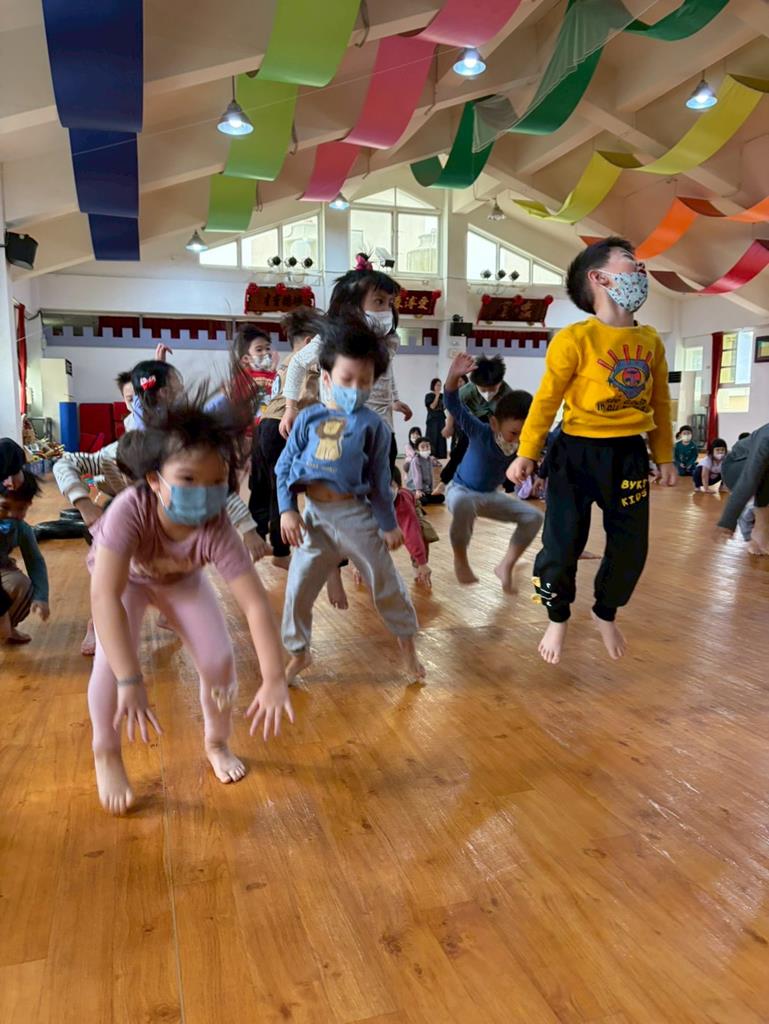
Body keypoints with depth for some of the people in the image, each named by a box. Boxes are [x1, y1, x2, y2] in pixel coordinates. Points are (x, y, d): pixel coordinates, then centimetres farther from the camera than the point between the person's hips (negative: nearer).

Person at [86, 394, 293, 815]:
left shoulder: (217, 531, -39)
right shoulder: (130, 511, -45)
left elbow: (256, 605, -39)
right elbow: (104, 597, -49)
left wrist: (274, 681, -44)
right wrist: (130, 682, -53)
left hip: (183, 579, 2)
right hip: (124, 576, -1)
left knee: (219, 659, -10)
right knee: (113, 658, -24)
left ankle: (217, 744, 20)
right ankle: (106, 756, 2)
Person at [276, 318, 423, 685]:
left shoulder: (371, 424, -3)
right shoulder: (308, 418, 1)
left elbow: (380, 479, 0)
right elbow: (284, 467, 4)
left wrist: (389, 524, 2)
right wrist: (287, 510, -5)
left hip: (355, 513, -2)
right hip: (313, 514, 2)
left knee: (384, 582, 9)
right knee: (298, 586, 7)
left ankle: (407, 639, 32)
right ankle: (298, 652, 27)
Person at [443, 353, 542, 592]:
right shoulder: (481, 432, -27)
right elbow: (454, 406, -39)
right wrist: (454, 376, -56)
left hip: (491, 497, 6)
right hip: (461, 491, -6)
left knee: (533, 517, -7)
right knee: (464, 504, -43)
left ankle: (506, 566, 5)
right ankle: (460, 560, -20)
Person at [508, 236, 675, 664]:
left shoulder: (651, 341, 5)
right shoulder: (575, 338, -12)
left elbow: (661, 403, 12)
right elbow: (546, 400, -10)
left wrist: (665, 457, 14)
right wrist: (527, 454, -9)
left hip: (630, 455, 5)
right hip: (578, 453, -5)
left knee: (631, 547, 11)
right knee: (563, 543, 0)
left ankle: (606, 615, 36)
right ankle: (558, 619, 25)